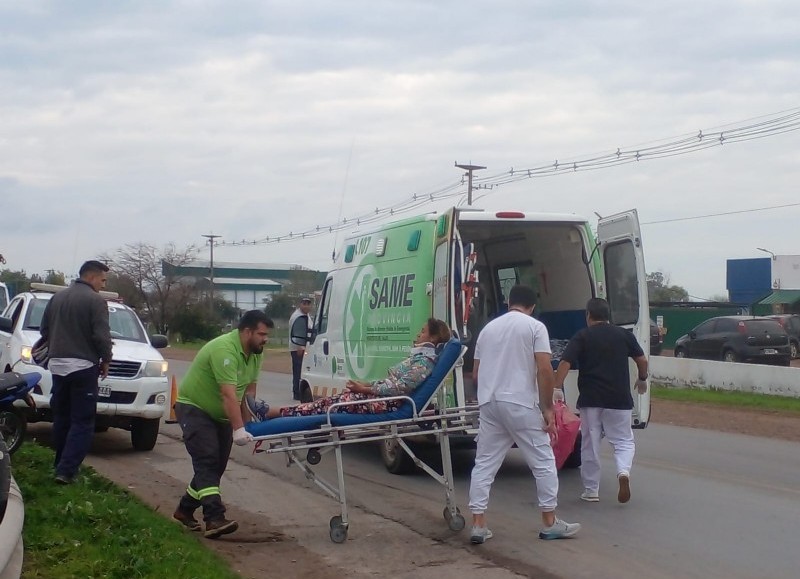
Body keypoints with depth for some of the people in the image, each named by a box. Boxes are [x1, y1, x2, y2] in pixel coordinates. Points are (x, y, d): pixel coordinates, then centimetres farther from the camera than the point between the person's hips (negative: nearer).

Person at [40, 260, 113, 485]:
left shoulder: (57, 297, 12)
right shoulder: (95, 300, -10)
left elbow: (44, 331, 17)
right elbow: (102, 336, -15)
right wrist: (105, 360, 0)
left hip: (58, 365, 7)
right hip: (83, 366, -7)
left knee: (61, 418, 17)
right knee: (82, 422, -4)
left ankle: (61, 464, 23)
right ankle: (66, 470, -12)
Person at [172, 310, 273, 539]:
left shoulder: (255, 352, 0)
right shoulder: (225, 350, -29)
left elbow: (249, 390, 0)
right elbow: (229, 395, -36)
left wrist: (247, 424, -6)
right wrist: (238, 429, -41)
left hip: (220, 414, 9)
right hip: (194, 408, -9)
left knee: (216, 466, 8)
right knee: (207, 461, -19)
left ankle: (185, 509, 24)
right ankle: (214, 519, -27)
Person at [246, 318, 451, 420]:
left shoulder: (425, 360, -14)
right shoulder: (420, 355, 18)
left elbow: (400, 387, -21)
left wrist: (365, 389, -15)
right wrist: (366, 384, 9)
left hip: (391, 404, -9)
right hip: (386, 399, 9)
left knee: (333, 403, -13)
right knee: (336, 399, 1)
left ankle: (268, 413, -14)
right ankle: (270, 412, -3)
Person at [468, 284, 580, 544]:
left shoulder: (489, 328, 15)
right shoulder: (535, 327, -1)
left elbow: (476, 372, 20)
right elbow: (544, 369, -11)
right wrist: (547, 407, -7)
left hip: (489, 403, 5)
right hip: (521, 404, -5)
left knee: (484, 464, 8)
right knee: (543, 462, 7)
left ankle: (478, 525, 5)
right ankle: (550, 523, 11)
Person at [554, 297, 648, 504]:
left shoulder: (581, 337, 0)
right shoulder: (624, 335, 6)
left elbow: (564, 364, -11)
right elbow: (642, 360, 9)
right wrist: (642, 380, 27)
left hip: (590, 400, -1)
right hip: (619, 400, 1)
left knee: (590, 445, 9)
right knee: (624, 441, 11)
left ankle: (591, 490, 14)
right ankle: (623, 471, -18)